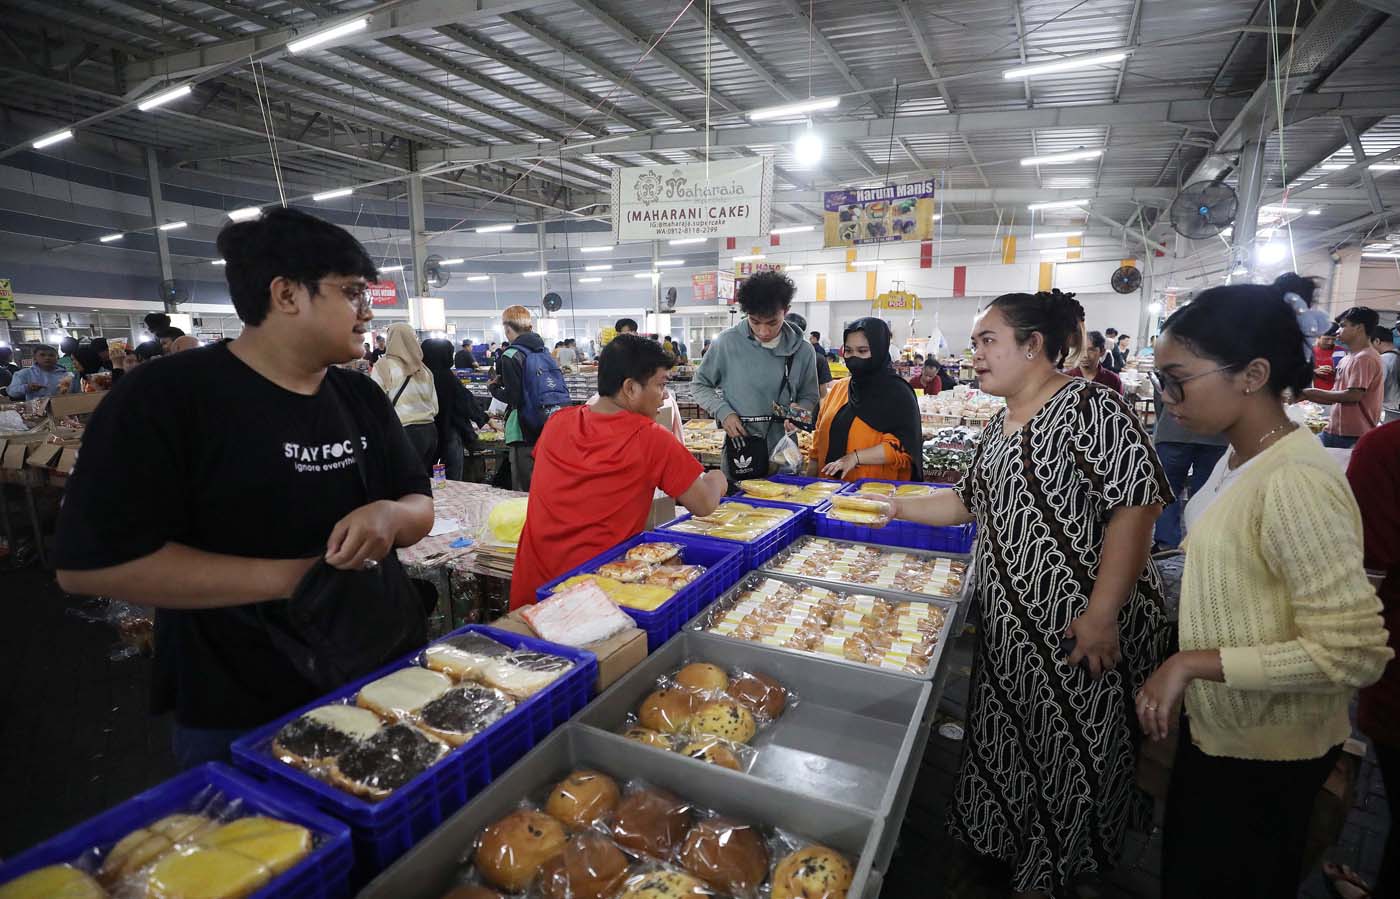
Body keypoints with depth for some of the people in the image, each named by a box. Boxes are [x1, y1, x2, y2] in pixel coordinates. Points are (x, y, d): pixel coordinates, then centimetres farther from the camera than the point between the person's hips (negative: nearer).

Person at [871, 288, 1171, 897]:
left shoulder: (1089, 407, -15)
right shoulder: (999, 426, 12)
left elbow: (1137, 502, -21)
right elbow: (971, 502, 23)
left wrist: (1102, 611, -23)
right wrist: (899, 508, 18)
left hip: (1078, 629, -8)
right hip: (1011, 626, 8)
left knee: (1071, 754, 9)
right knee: (1007, 741, 18)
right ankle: (1008, 847, 40)